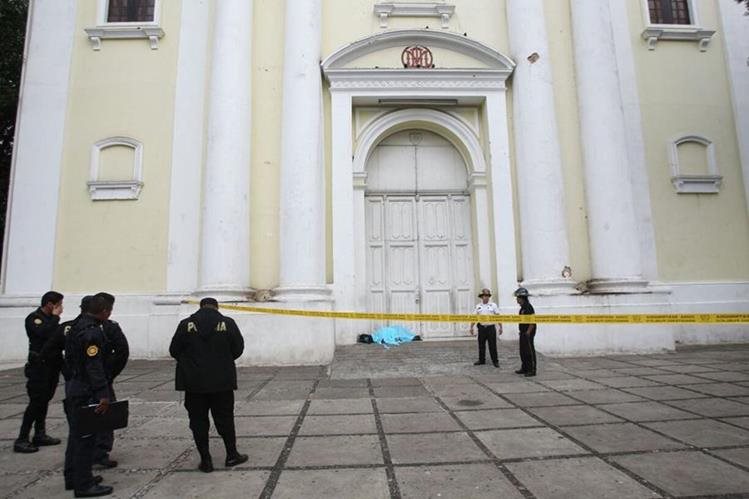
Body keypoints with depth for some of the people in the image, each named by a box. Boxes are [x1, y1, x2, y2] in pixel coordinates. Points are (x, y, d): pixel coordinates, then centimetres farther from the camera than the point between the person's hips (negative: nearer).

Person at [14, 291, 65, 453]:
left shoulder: (51, 319, 13)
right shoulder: (33, 318, -11)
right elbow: (45, 334, -27)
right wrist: (55, 317, -17)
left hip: (52, 365, 8)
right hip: (39, 366, -8)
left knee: (44, 400, 13)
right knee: (36, 402, -7)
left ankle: (40, 435, 22)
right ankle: (21, 440, 0)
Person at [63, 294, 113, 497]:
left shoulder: (76, 327, 10)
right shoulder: (92, 332, -21)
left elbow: (70, 358, 17)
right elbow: (94, 366, -25)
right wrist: (103, 395, -24)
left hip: (73, 387, 10)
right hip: (85, 392, -10)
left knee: (76, 435, 20)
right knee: (85, 437, -1)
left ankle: (73, 478, 32)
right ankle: (84, 485, 8)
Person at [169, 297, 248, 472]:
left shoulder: (186, 324, -5)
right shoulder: (228, 323, -6)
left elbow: (174, 351, 1)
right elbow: (238, 349, -1)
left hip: (194, 382, 0)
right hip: (222, 381, 0)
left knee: (198, 421, 10)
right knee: (225, 418, 12)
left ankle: (205, 460, 14)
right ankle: (232, 455, 21)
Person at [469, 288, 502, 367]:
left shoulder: (493, 305, 0)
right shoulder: (478, 306, 8)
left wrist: (500, 327, -7)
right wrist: (471, 327, 2)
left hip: (491, 328, -3)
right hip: (482, 328, 3)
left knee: (492, 345, 0)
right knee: (481, 345, 9)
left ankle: (495, 361, 11)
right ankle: (481, 360, 21)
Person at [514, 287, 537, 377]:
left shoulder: (528, 307, -17)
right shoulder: (522, 307, 14)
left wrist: (528, 332, -21)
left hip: (528, 333, -10)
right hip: (523, 333, 10)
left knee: (530, 351, -4)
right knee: (523, 351, 15)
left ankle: (532, 370, 1)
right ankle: (524, 368, 25)